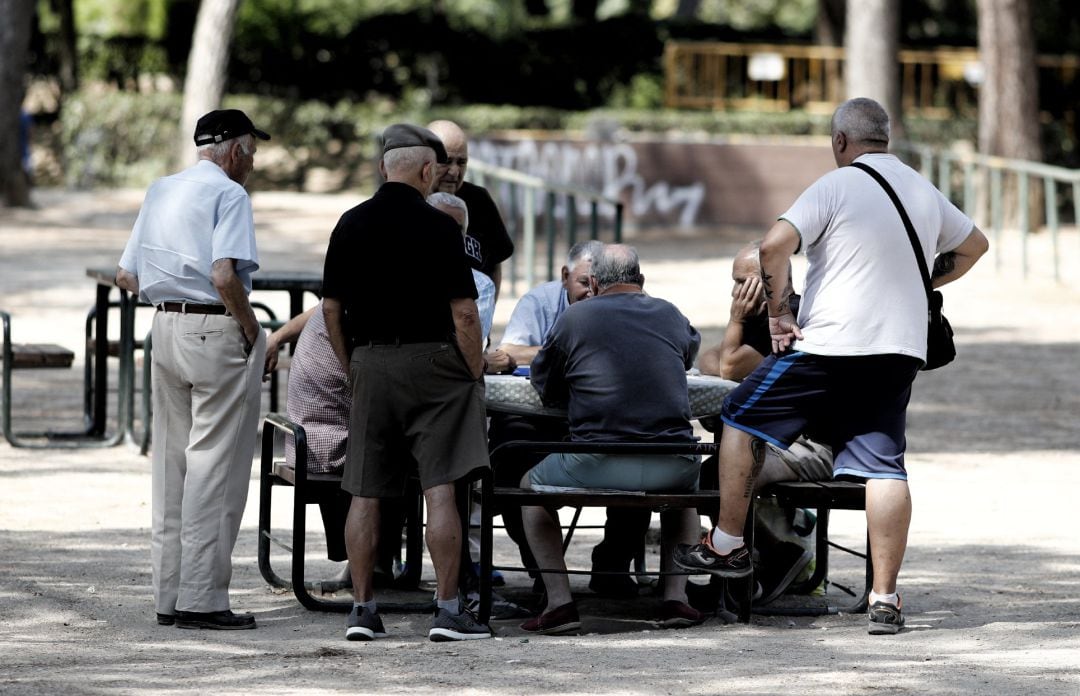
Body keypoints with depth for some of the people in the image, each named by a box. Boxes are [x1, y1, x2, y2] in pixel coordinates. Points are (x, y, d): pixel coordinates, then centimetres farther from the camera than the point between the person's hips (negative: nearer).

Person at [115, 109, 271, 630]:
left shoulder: (160, 192, 15)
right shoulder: (228, 194, -10)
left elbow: (126, 277, 16)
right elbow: (224, 276, -22)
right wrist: (251, 329, -10)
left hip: (166, 327, 8)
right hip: (218, 331, -8)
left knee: (171, 463, 12)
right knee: (214, 465, -5)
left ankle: (169, 595, 15)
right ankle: (201, 598, -6)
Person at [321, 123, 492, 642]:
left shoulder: (350, 225, 5)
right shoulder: (437, 227, -9)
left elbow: (331, 307, 9)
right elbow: (463, 312, -11)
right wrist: (476, 375, 0)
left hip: (369, 364, 4)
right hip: (431, 361, -4)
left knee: (365, 494, 7)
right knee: (440, 489, -4)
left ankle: (362, 608, 7)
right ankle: (447, 609, -6)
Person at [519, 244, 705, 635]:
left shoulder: (574, 318, 3)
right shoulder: (670, 316, 13)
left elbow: (544, 386, 14)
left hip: (597, 468, -3)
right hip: (670, 468, 3)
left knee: (531, 487, 26)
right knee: (686, 484, 40)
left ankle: (559, 602, 12)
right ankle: (676, 597, 25)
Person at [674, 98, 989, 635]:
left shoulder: (835, 187, -7)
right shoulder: (925, 193, 13)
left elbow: (774, 246, -18)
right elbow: (974, 245, 29)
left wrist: (778, 313, -8)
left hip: (829, 346, -5)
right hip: (901, 349, 5)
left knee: (742, 419, 13)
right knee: (884, 466, 2)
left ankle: (727, 545, 17)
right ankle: (884, 597, -4)